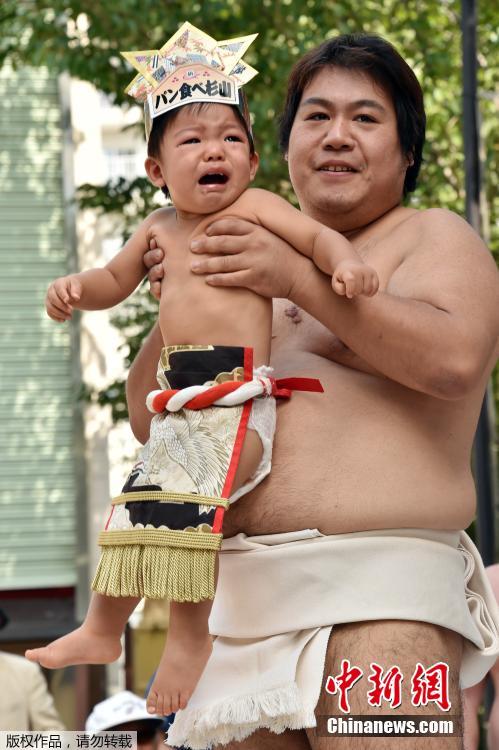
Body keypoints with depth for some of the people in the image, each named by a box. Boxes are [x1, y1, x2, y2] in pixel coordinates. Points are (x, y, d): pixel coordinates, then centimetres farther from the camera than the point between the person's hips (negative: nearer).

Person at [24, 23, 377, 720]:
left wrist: (346, 261, -32)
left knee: (187, 502, -23)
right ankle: (103, 630, 30)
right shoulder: (159, 227, 15)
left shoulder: (254, 207, -3)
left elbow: (317, 236, -11)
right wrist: (76, 286, 7)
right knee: (138, 505, 15)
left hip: (238, 395, -7)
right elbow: (117, 280, 27)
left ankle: (190, 635, -13)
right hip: (181, 399, 7)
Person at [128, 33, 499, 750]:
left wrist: (301, 278, -16)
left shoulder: (435, 237, 7)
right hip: (240, 597, 6)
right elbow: (149, 417, 20)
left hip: (376, 599, -6)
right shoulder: (260, 262, 24)